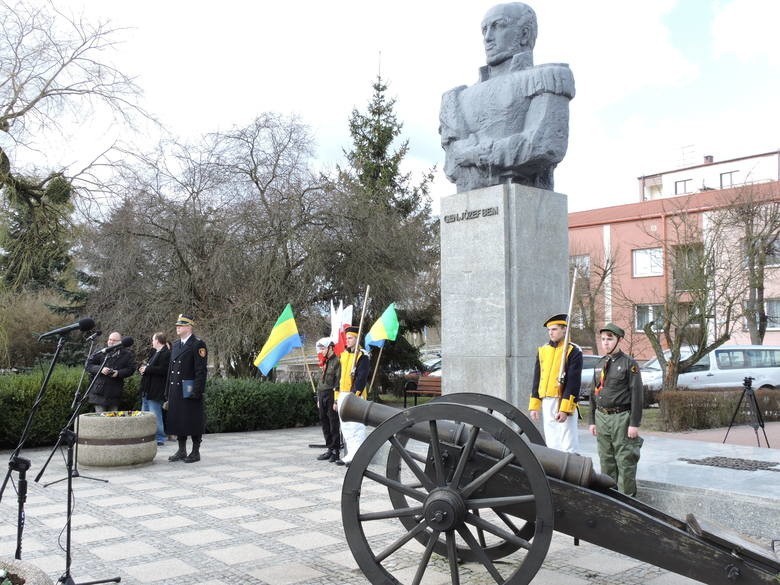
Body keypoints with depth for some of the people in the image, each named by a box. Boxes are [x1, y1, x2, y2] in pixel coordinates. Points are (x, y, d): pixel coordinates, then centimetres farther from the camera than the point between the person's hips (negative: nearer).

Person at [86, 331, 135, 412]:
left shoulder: (126, 354, 5)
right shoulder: (100, 352, 3)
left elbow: (131, 369, 1)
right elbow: (88, 365, 2)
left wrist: (118, 373, -16)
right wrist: (100, 369, -17)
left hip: (115, 393, 1)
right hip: (99, 392, -1)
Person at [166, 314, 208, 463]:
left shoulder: (198, 344, -8)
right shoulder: (175, 344, 16)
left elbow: (201, 370, -13)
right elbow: (171, 368, 18)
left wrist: (197, 391, -19)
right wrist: (168, 391, 15)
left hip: (190, 391, -7)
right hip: (176, 391, 7)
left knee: (194, 421, -1)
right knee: (178, 420, 11)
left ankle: (195, 451, 8)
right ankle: (181, 451, 21)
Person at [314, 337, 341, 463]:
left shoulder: (337, 361, -8)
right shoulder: (324, 362, 18)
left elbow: (338, 382, -14)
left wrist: (336, 400, -19)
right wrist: (319, 399, 18)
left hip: (331, 396, -9)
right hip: (322, 396, 9)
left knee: (334, 424, -4)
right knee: (325, 423, 11)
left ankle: (335, 450, 1)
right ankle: (330, 449, 18)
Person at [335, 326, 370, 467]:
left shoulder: (362, 356, -7)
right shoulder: (343, 355, 17)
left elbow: (361, 378, -15)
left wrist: (354, 395, -21)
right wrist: (337, 398, 17)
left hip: (355, 396, -8)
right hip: (343, 395, 8)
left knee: (356, 426, -8)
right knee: (345, 427, 11)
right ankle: (351, 455, 18)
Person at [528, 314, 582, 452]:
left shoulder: (574, 352, -4)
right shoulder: (542, 350, 13)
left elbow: (574, 382, -11)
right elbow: (537, 379, 15)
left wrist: (565, 409, -17)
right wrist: (534, 406, 9)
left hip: (564, 403, -6)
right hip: (546, 404, 6)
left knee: (568, 446, -6)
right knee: (551, 445, 12)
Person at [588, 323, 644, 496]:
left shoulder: (629, 363, -6)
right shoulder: (599, 364, 12)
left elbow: (636, 394, -10)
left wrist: (634, 424, -14)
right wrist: (592, 421, 13)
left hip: (621, 417, -6)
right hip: (601, 417, 6)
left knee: (625, 460, -2)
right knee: (606, 460, 12)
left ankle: (626, 496, 7)